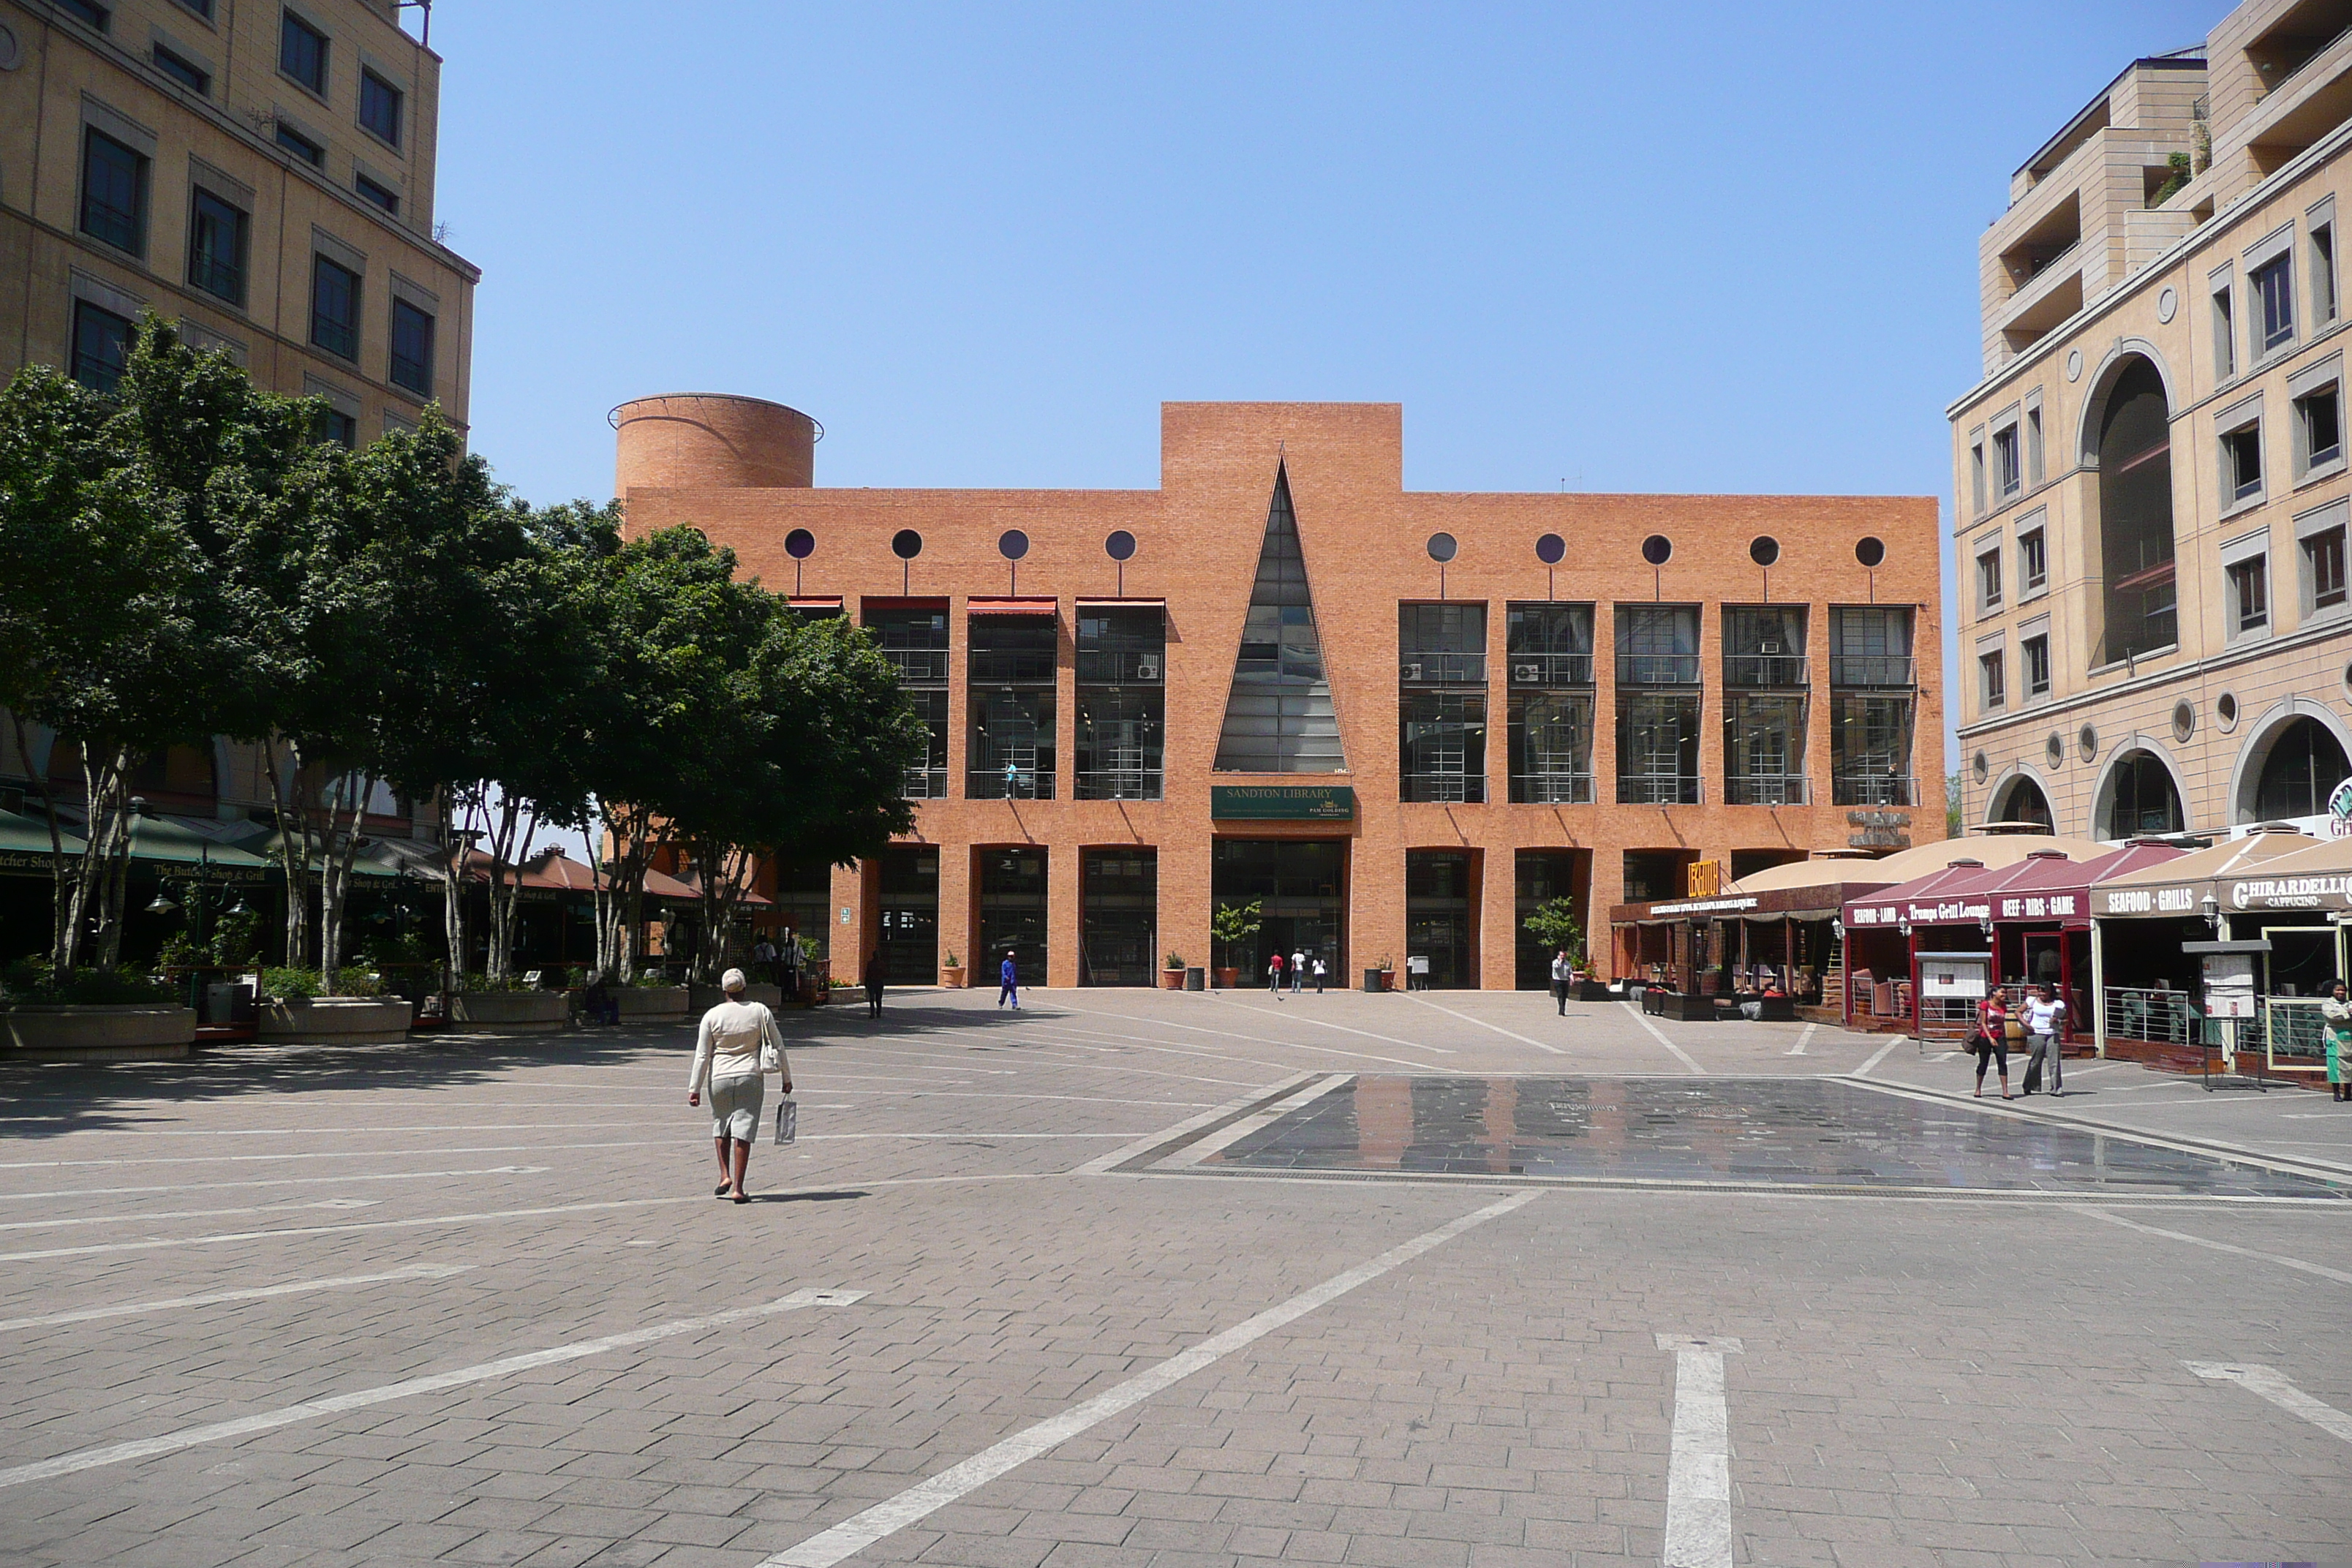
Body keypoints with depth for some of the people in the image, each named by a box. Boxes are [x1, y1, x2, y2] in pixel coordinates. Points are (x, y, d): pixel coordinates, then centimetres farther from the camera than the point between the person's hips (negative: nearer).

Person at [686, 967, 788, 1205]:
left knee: (721, 1124, 20)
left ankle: (725, 1175, 12)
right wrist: (787, 1078, 13)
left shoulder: (712, 1016, -3)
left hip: (720, 1078, 1)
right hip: (750, 1078, -1)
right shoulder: (760, 1012, -2)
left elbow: (702, 1056, -2)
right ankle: (738, 1187, -2)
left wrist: (695, 1089, 3)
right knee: (743, 1131, -1)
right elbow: (777, 1046, 3)